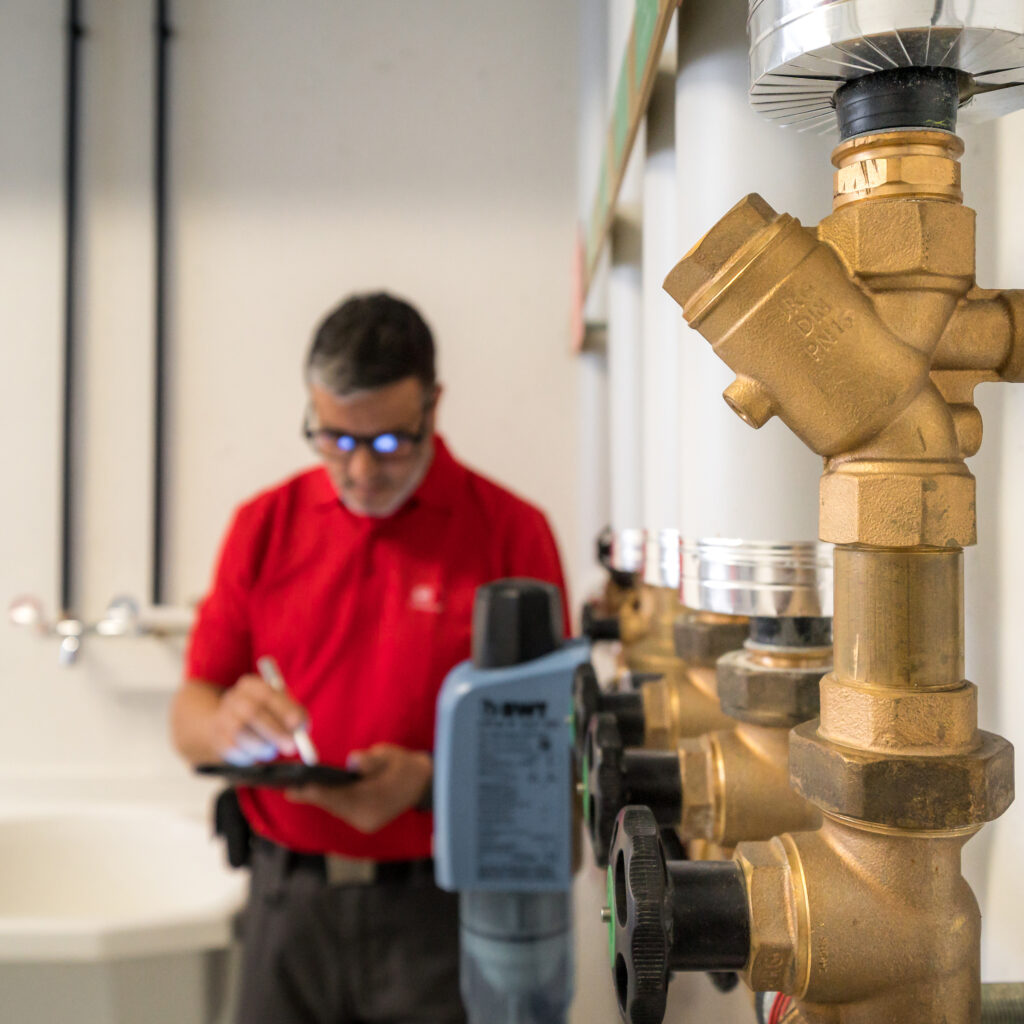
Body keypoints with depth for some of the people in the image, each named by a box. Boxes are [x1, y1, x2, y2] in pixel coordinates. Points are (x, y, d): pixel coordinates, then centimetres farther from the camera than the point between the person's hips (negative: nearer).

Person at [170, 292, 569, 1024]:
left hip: (442, 908, -2)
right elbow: (188, 719, 5)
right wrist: (226, 725, -17)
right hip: (287, 901, 3)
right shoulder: (265, 525, 3)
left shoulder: (511, 531, -7)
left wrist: (429, 779, -22)